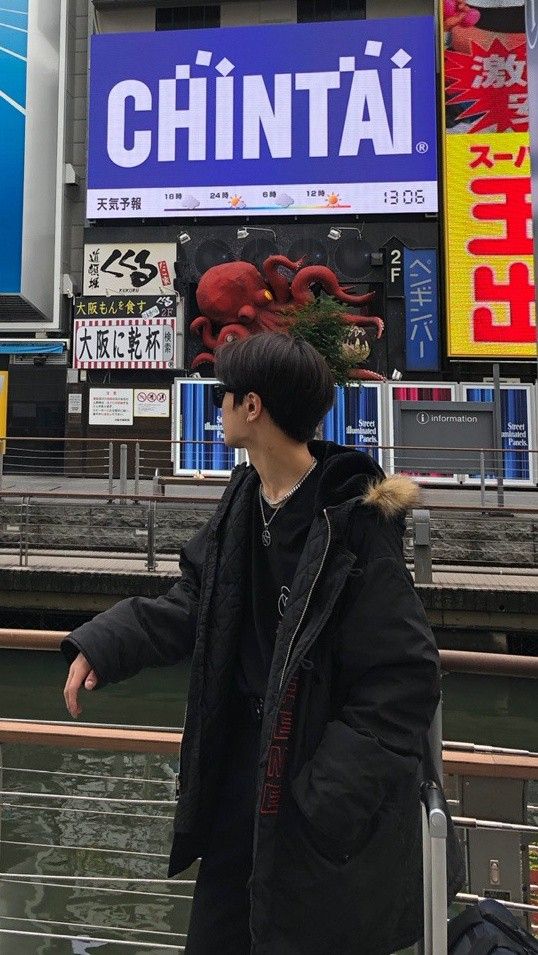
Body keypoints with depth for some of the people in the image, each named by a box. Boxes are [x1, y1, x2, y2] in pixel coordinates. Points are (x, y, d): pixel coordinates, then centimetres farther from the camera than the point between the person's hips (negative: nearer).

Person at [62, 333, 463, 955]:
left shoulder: (353, 521, -23)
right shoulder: (243, 504, 0)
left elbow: (402, 677, -21)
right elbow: (190, 607, 5)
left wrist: (330, 798, -20)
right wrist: (98, 646, -7)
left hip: (322, 773, -7)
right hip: (243, 760, 7)